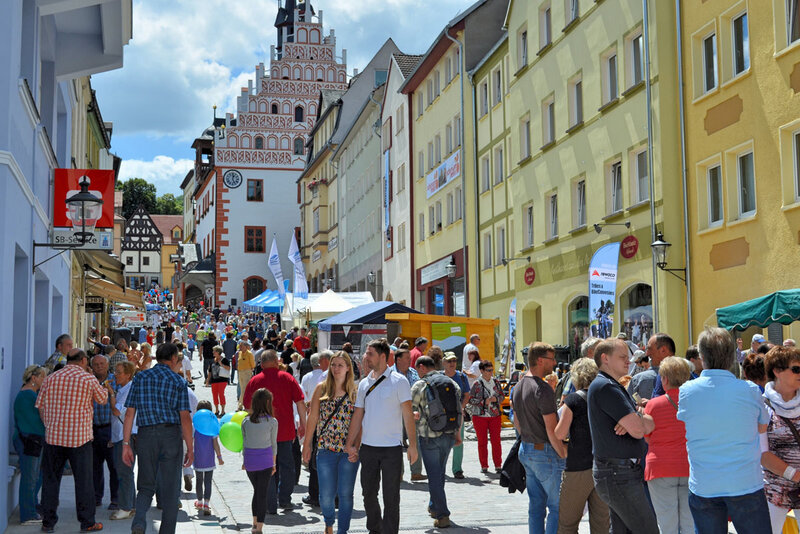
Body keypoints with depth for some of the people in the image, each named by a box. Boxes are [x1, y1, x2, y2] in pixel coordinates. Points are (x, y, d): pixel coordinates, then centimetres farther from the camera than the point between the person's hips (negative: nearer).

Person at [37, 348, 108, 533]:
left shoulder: (50, 379, 5)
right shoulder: (88, 379, -5)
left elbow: (40, 406, 9)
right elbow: (103, 398, 9)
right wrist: (102, 387, 23)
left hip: (53, 436, 3)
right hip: (79, 437, -3)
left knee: (50, 479, 11)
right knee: (84, 480, 6)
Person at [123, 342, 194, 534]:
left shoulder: (140, 378, 7)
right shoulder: (179, 381, 0)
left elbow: (129, 412, 2)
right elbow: (185, 417, -5)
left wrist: (126, 443, 5)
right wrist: (190, 447, 0)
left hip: (146, 434, 2)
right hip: (171, 434, -2)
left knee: (146, 486, 12)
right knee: (170, 488, 7)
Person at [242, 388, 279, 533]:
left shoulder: (246, 421, 0)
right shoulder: (272, 421, -6)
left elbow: (244, 443, 7)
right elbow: (273, 444, 1)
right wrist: (274, 463, 11)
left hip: (250, 461, 3)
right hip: (265, 461, -3)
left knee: (257, 490, 20)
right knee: (262, 493, 3)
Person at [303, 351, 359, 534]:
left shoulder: (355, 391, 2)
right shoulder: (321, 389, 4)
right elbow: (312, 418, 7)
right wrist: (307, 445, 6)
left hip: (349, 450, 0)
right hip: (326, 449, 0)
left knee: (345, 494, 3)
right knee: (326, 494, 2)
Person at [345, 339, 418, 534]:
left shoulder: (399, 381, -4)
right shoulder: (364, 383, 10)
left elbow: (408, 414, -6)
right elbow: (357, 415, 12)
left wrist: (412, 445, -10)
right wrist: (350, 444, 6)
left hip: (392, 447, -5)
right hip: (368, 447, 5)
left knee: (391, 497, 1)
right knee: (368, 494, 13)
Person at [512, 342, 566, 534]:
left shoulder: (518, 387, 9)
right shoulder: (543, 389, -19)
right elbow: (552, 430, -20)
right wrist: (564, 454, -11)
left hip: (526, 450, 9)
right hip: (545, 452, -9)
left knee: (536, 505, 14)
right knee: (557, 506, -1)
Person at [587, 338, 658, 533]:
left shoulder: (616, 388, 19)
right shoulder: (605, 387, -14)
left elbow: (650, 424, 10)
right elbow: (638, 430, -20)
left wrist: (633, 421, -12)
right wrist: (637, 420, 3)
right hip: (618, 475, -10)